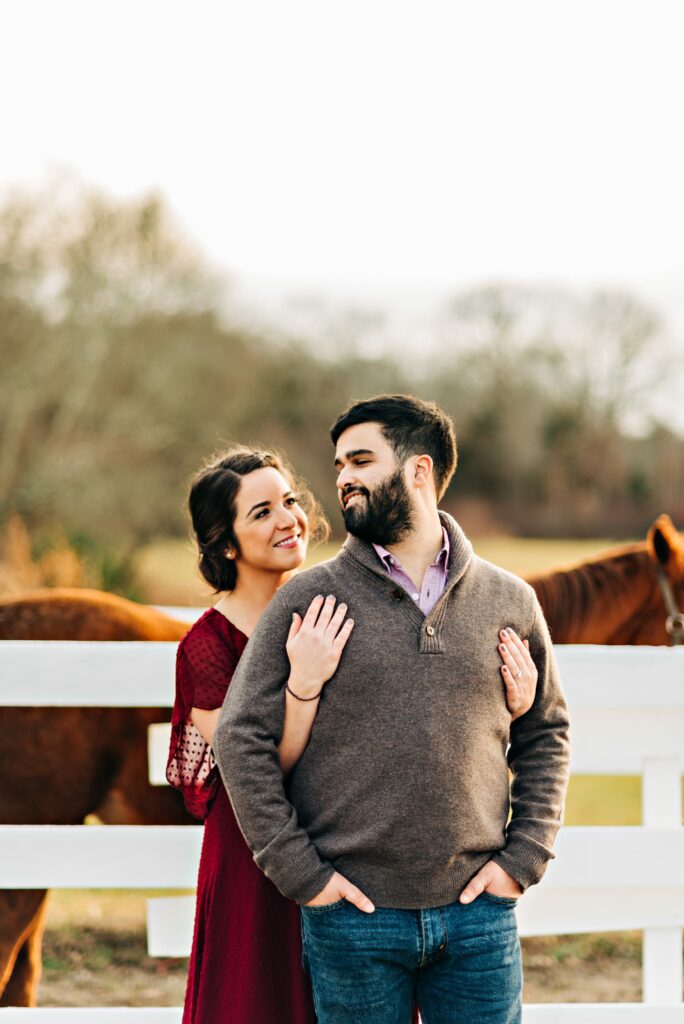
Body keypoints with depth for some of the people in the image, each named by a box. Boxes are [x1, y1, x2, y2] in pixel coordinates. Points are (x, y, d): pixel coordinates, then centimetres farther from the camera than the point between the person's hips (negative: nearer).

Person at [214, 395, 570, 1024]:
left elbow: (547, 735, 15)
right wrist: (299, 870, -8)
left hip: (478, 911, 1)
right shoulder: (309, 598, 1)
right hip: (353, 915, -1)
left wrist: (523, 857, 3)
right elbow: (242, 737, -2)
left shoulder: (508, 601, 7)